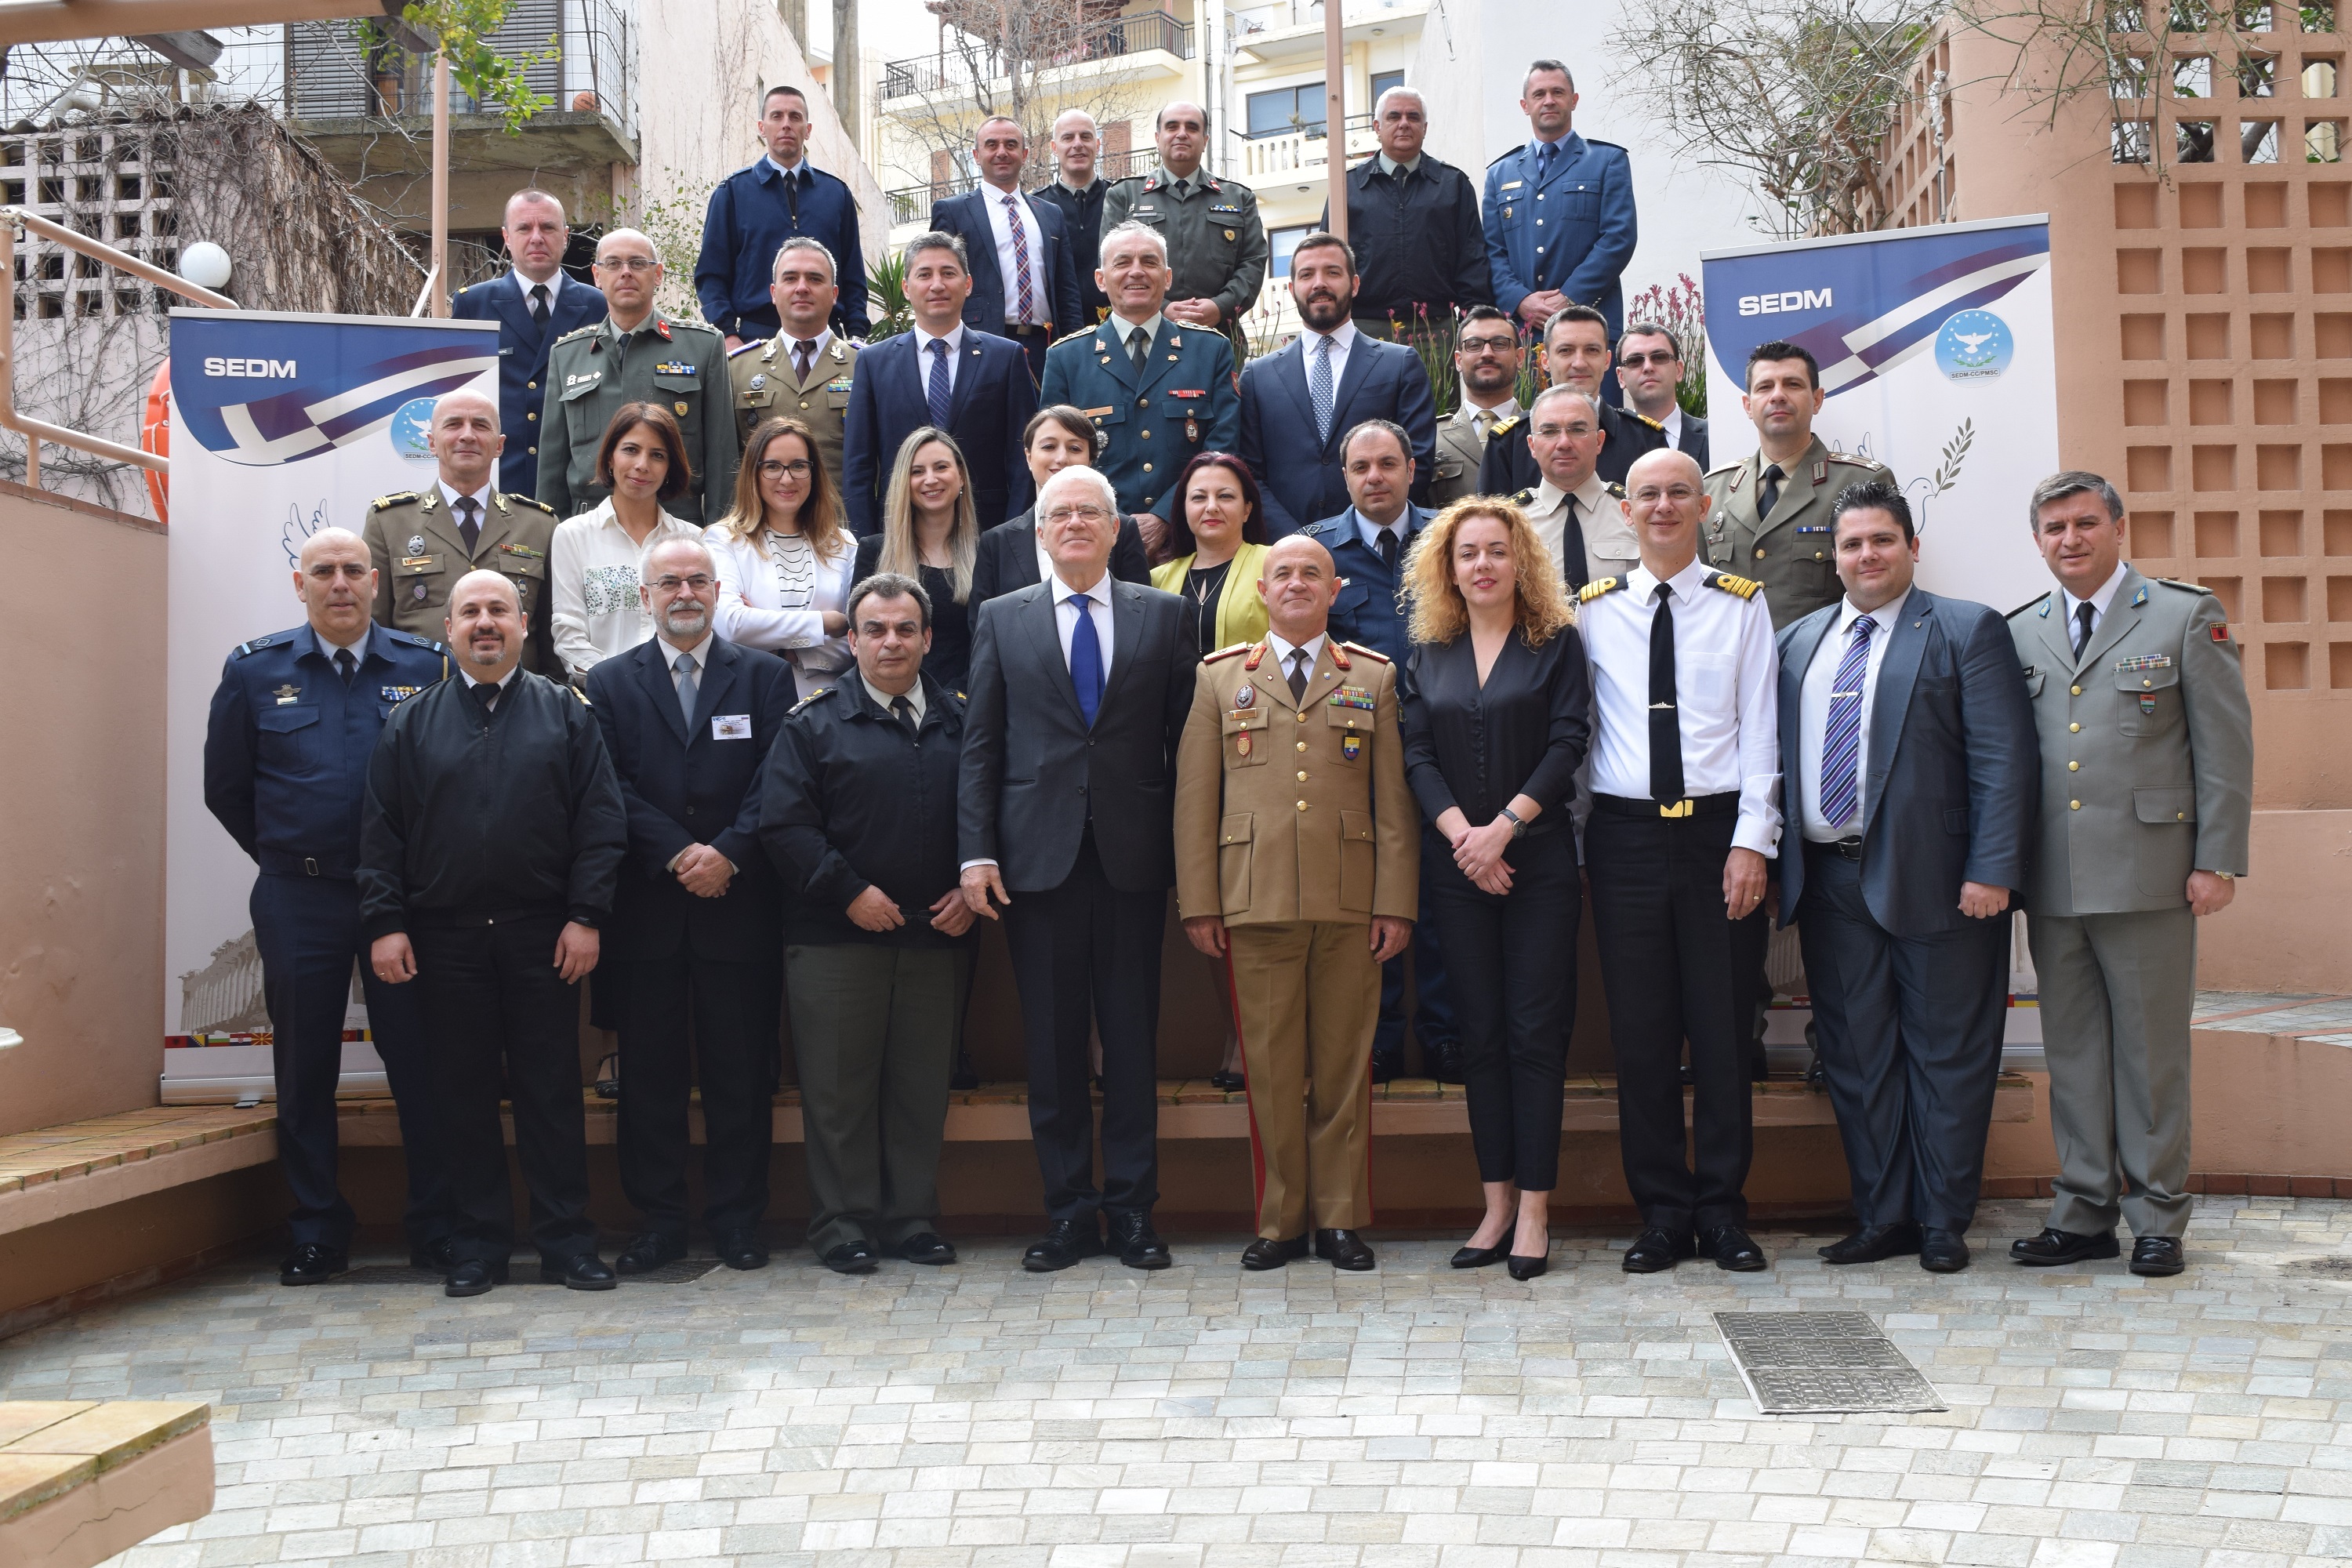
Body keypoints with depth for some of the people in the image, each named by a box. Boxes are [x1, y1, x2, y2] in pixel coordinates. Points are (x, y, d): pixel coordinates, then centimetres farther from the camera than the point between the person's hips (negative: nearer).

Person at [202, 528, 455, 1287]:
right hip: (298, 901, 1)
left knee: (420, 1061, 2)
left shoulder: (428, 667, 1)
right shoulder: (254, 670, 5)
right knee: (305, 1068, 8)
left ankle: (437, 1227, 13)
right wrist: (283, 856, 9)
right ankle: (316, 1234, 19)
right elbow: (226, 788, 10)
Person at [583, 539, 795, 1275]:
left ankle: (737, 1219, 14)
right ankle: (659, 1220, 14)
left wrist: (727, 854, -13)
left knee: (740, 1069, 4)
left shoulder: (763, 675, 8)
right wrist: (680, 855, -11)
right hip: (646, 908, 1)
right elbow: (615, 789, 0)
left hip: (740, 903, 0)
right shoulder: (611, 682, 9)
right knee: (649, 1069, 4)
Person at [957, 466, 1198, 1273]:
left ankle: (1132, 1207, 14)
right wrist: (976, 852, -4)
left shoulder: (1164, 614, 8)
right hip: (1038, 857, 0)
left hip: (1134, 856, 0)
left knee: (1132, 1036, 4)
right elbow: (979, 746, 5)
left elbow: (1183, 736, 5)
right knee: (1052, 1042, 5)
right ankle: (1068, 1210, 15)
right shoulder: (1001, 619, 9)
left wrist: (1189, 845, -2)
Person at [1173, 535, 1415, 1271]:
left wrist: (1396, 901, 0)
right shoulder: (1219, 677, 12)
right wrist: (1198, 902, 0)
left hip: (1350, 904, 0)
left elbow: (1394, 800, 8)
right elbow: (1194, 796, 7)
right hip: (1256, 903, 0)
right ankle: (1281, 1220, 13)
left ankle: (1342, 1218, 15)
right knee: (1271, 1068, 2)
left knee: (1344, 1065, 4)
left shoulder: (1374, 678, 12)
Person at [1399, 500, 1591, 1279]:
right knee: (1480, 1033, 5)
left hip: (1539, 858, -3)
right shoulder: (1428, 654, 10)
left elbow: (1568, 742, -6)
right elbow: (1417, 754, 4)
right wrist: (1461, 834, -10)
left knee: (1536, 1031, -4)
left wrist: (1502, 827, -13)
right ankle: (1496, 1206, 11)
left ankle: (1534, 1210, 1)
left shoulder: (1557, 643, 3)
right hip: (1456, 865, 3)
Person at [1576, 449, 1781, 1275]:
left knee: (1724, 1024, 2)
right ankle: (1662, 1212, 13)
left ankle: (1723, 1208, 14)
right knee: (1640, 1029, 3)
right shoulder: (1595, 609, 9)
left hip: (1719, 829, -1)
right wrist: (1571, 839, 2)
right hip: (1626, 832, 1)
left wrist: (1752, 839, -7)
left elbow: (1759, 728, 1)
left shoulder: (1742, 606, 6)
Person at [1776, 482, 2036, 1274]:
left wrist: (1992, 869, -15)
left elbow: (2004, 759, -8)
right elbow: (1777, 757, 14)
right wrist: (1774, 865, 6)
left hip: (1934, 882, -4)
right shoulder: (1798, 641, 14)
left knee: (1946, 1055, 4)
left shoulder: (1968, 631, -1)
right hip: (1830, 883, 5)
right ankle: (1882, 1216, 20)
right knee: (1855, 1058, 9)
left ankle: (1943, 1222, 16)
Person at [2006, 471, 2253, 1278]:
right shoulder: (2018, 632, 11)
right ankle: (2084, 1213, 19)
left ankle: (2158, 1219, 14)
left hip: (2148, 875, -3)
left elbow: (2226, 747, -1)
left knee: (2151, 1050, 3)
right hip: (2052, 881, 4)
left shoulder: (2187, 617, 2)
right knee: (2072, 1051, 9)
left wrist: (2217, 861, -6)